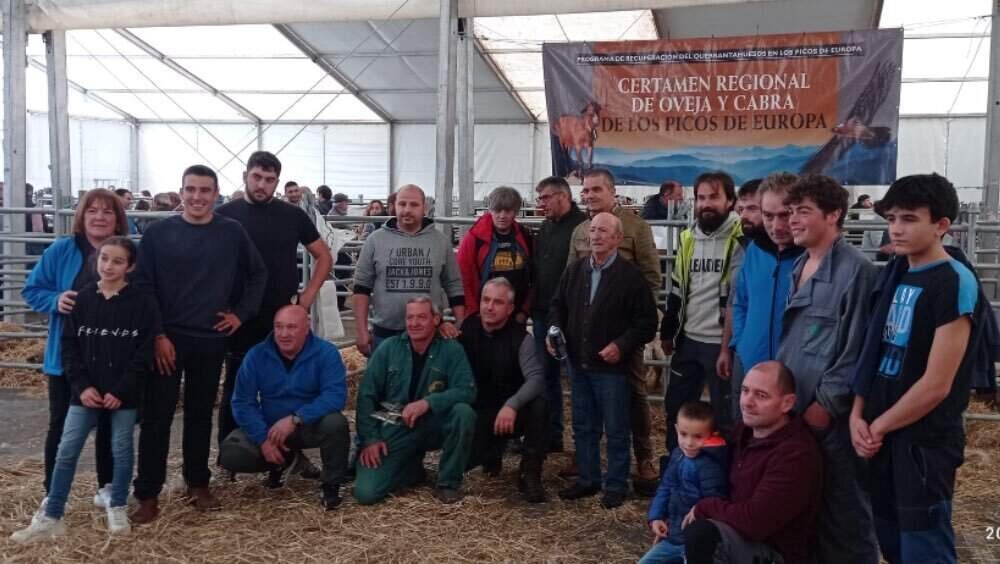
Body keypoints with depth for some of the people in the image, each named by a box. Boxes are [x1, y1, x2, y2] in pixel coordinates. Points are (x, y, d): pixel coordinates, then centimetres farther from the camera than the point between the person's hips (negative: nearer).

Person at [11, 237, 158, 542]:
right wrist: (81, 385, -7)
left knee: (121, 450, 8)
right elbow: (69, 346, 3)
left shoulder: (142, 303, -7)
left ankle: (117, 508, 25)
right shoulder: (82, 299, 2)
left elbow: (144, 352, -7)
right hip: (87, 391, 2)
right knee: (66, 451, 2)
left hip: (125, 394, -2)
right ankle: (51, 518, 10)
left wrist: (121, 390, -12)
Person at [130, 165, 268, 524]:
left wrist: (242, 313, 3)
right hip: (166, 338, -1)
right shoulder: (158, 233, -3)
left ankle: (198, 483, 26)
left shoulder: (232, 233, 1)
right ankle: (148, 495, 10)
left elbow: (258, 274, 12)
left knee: (201, 413, 12)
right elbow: (142, 286, -3)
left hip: (212, 339, 2)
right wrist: (156, 335, -9)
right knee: (156, 415, 1)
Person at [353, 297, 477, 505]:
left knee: (464, 412, -31)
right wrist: (370, 438, -10)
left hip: (433, 426, 0)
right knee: (366, 492, -16)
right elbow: (367, 395, -1)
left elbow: (467, 391, -17)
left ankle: (449, 482, -10)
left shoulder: (451, 349, -5)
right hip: (394, 428, 0)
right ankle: (413, 469, 14)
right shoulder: (388, 348, -2)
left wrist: (427, 402, -30)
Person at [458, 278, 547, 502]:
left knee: (538, 403, -34)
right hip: (478, 410, 2)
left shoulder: (520, 337, -13)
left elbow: (536, 378, -26)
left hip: (512, 411, -2)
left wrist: (511, 405, -42)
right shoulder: (467, 328, -4)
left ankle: (530, 474, -17)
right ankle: (493, 450, 18)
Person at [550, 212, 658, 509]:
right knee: (583, 427, 16)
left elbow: (647, 322, -9)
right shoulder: (575, 270, 6)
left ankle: (616, 485, 20)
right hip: (578, 364, 6)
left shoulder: (630, 275, -10)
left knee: (615, 430, 6)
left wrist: (622, 345, -19)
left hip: (611, 366, -5)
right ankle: (588, 479, 31)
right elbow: (558, 305, 16)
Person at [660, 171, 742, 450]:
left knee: (725, 416, 7)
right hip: (688, 339, 7)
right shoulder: (688, 238, 10)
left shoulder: (742, 239, -10)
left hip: (723, 342, -6)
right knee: (676, 407, 16)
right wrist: (667, 332, 16)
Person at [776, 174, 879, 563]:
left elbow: (856, 349, -15)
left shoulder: (855, 270, -12)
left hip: (833, 415, -7)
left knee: (842, 510, 5)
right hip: (795, 407, 8)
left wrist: (827, 403, -15)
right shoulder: (799, 267, 13)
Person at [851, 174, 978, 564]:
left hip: (926, 441, -7)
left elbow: (936, 384, -19)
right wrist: (858, 416, -2)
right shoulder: (894, 273, 6)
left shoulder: (955, 283, -16)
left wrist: (879, 426, -9)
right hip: (882, 435, 7)